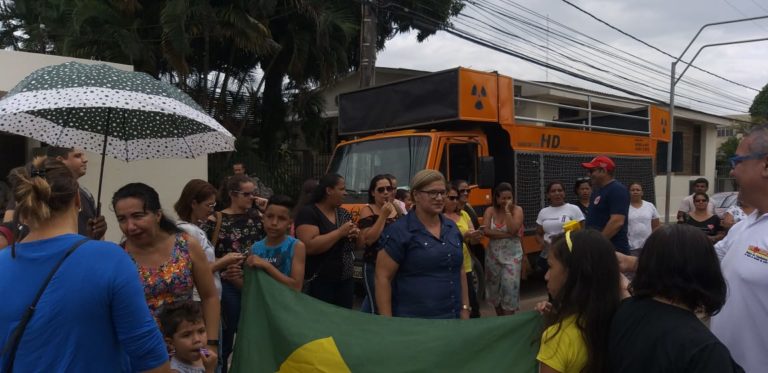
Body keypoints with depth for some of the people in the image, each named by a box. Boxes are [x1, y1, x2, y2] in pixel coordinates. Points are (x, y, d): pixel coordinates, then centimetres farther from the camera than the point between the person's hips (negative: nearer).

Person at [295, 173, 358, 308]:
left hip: (345, 281, 6)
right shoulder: (308, 212, -11)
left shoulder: (344, 214, 10)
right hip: (318, 283, -6)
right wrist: (340, 232, -20)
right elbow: (309, 247, -24)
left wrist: (356, 235, -3)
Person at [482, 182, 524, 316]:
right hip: (494, 255, 3)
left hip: (512, 256, -2)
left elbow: (513, 229, -20)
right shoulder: (490, 211, 0)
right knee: (494, 289, 12)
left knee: (510, 289, -8)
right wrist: (508, 235, -19)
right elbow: (486, 231, -15)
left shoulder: (517, 210, -5)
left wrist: (507, 210, -18)